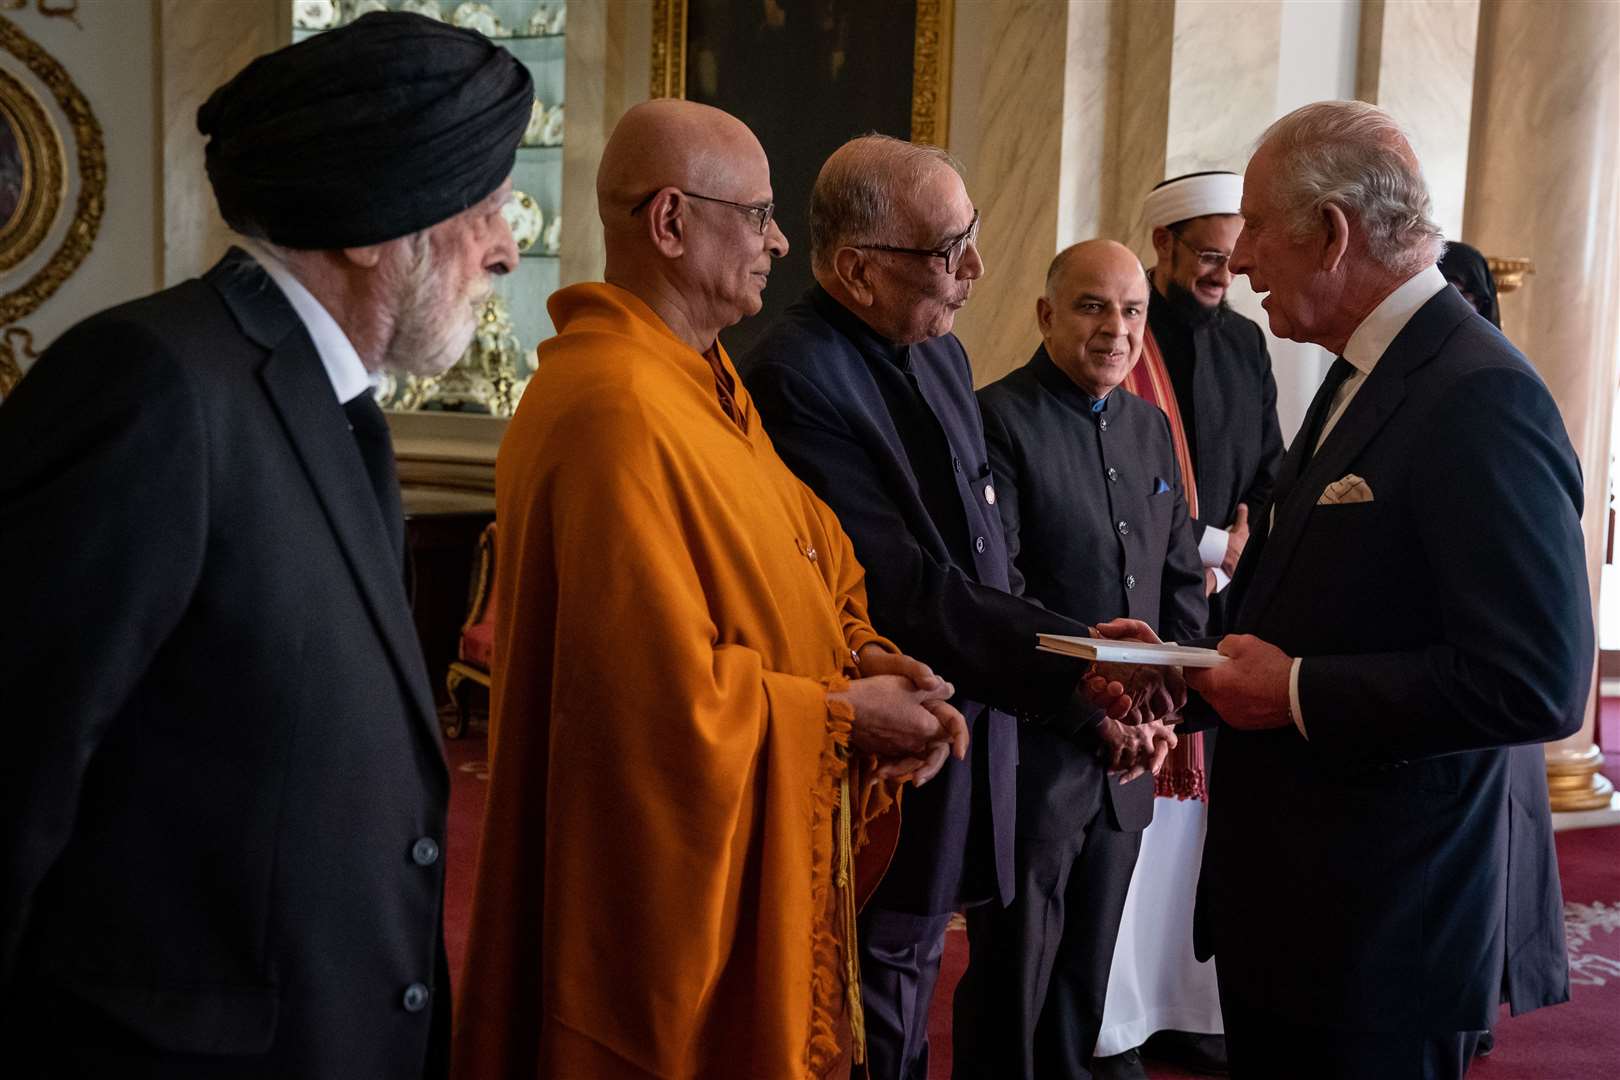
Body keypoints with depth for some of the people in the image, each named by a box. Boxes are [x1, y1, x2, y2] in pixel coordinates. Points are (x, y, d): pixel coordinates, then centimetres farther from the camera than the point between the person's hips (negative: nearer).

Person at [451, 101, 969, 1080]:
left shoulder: (705, 384, 8)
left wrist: (863, 657, -5)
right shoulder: (618, 411, -25)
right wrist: (842, 714, -14)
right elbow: (669, 693, -27)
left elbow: (812, 564, 15)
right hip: (675, 890, -9)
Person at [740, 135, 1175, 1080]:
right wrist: (1077, 664, -25)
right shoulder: (794, 381, -20)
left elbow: (986, 563, 11)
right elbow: (906, 593, -25)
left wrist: (1088, 705, 4)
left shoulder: (941, 355, 8)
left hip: (958, 768, 8)